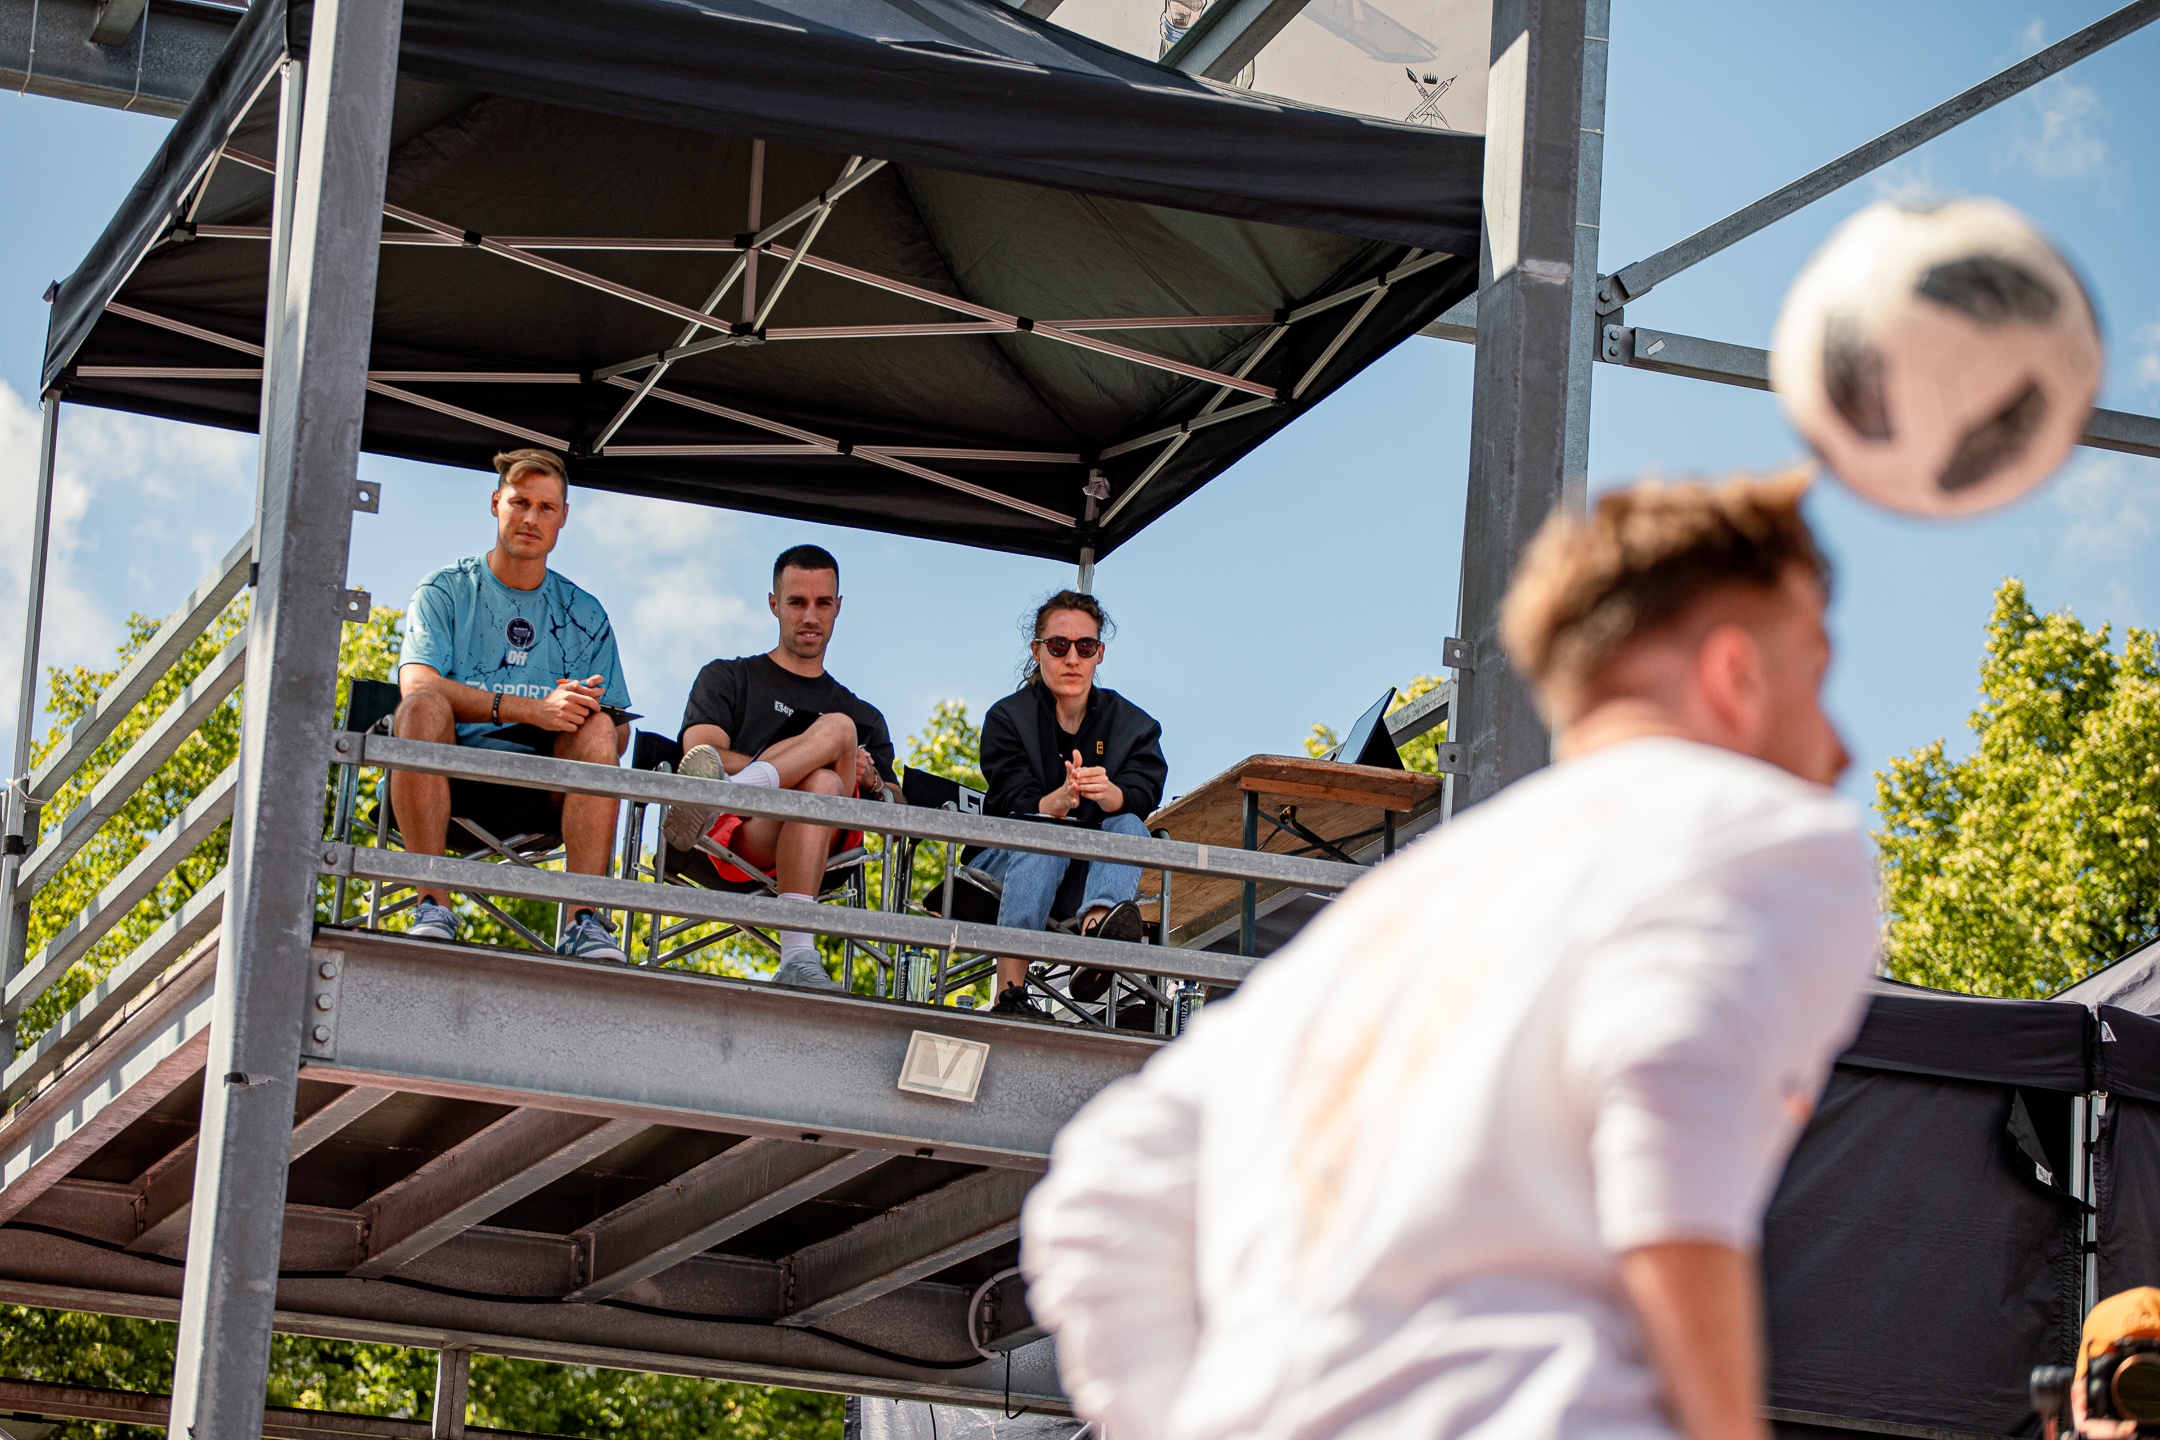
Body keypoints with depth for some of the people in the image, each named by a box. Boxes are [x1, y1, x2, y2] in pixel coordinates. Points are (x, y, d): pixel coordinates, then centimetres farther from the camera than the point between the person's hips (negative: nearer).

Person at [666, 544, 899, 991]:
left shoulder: (866, 717, 33)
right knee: (838, 728, -25)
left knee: (823, 783, -34)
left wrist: (872, 783, -5)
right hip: (738, 834, -2)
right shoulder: (728, 678, 24)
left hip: (829, 847, 2)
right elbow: (699, 751, 3)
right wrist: (834, 767, -6)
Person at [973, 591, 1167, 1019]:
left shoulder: (1132, 724, 5)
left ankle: (1097, 920, -57)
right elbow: (1016, 806, -16)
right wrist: (1060, 800, -39)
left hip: (1085, 873, 2)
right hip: (1007, 865, -2)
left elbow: (1140, 797, -15)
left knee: (1128, 825, -25)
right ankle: (1009, 993, -50)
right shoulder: (1008, 718, 0)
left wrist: (1108, 793, -39)